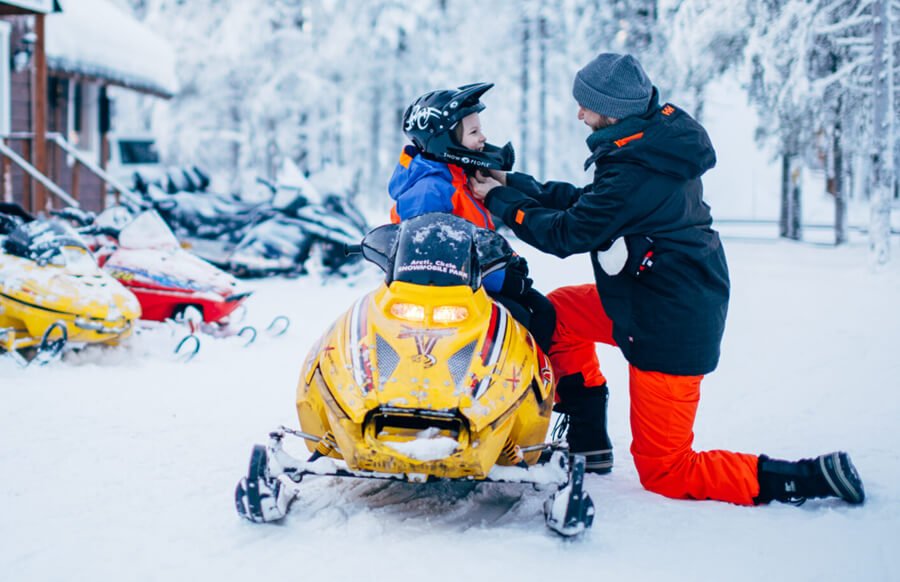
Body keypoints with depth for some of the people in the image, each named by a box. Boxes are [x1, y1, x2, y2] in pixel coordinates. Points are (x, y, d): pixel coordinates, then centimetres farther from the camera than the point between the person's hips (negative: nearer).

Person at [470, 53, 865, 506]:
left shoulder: (632, 173, -27)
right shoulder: (659, 136, 3)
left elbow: (566, 234, -16)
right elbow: (585, 203, 11)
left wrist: (500, 201, -3)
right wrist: (512, 184, 12)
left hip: (669, 328, -10)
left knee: (665, 474, 2)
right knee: (558, 311, 18)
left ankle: (813, 478, -3)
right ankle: (589, 444, 24)